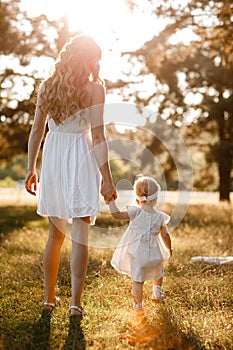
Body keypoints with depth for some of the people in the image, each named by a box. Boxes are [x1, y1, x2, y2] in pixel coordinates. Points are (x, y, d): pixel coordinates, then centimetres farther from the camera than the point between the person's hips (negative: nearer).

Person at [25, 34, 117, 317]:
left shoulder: (47, 86, 6)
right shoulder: (94, 88, -6)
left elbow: (37, 130, 7)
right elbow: (97, 136, -10)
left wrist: (31, 168, 13)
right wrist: (106, 177, -6)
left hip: (52, 156, 5)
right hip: (81, 157, -4)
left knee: (55, 234, 15)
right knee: (80, 235, -2)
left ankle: (49, 297, 22)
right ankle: (75, 301, -5)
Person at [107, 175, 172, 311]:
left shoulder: (136, 212, -12)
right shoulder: (160, 217, -4)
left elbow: (116, 214, -17)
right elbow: (165, 235, 2)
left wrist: (111, 200, -7)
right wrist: (169, 249, 19)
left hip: (136, 253, -2)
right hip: (153, 253, 2)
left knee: (138, 279, 4)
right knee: (158, 273, 32)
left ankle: (138, 304, 6)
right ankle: (157, 292, 36)